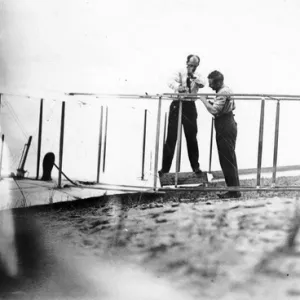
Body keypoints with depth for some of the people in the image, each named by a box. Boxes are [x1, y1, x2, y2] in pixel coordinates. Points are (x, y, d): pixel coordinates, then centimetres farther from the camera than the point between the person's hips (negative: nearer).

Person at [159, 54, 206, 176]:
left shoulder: (198, 76, 7)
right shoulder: (180, 73, 1)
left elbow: (203, 84, -15)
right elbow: (171, 82, -19)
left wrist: (193, 75, -27)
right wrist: (178, 87, -40)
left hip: (190, 106, 2)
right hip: (177, 104, -1)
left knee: (192, 137, 7)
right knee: (171, 136, -2)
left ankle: (195, 167, 18)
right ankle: (165, 168, 2)